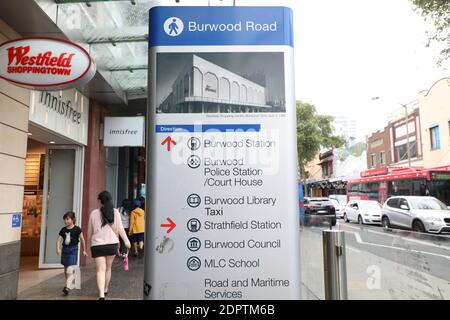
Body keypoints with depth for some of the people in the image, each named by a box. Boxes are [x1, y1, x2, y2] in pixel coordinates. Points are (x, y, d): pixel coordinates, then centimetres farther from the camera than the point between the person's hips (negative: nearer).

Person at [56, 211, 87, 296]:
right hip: (65, 249, 5)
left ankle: (67, 287, -19)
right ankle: (69, 284, 31)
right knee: (65, 269, 15)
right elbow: (59, 240, 2)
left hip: (73, 250, -5)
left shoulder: (77, 229, -5)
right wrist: (58, 249, -16)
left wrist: (84, 250, 6)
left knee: (70, 269, -15)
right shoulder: (63, 230, 6)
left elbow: (82, 239, 1)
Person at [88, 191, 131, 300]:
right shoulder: (115, 212, -1)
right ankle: (105, 289, 35)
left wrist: (90, 241, 27)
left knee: (100, 270, -2)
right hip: (112, 244, 2)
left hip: (97, 244, -1)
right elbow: (120, 228, -2)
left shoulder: (94, 213, 0)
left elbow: (90, 230, 10)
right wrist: (126, 240, 5)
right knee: (108, 268, 18)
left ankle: (101, 295, -16)